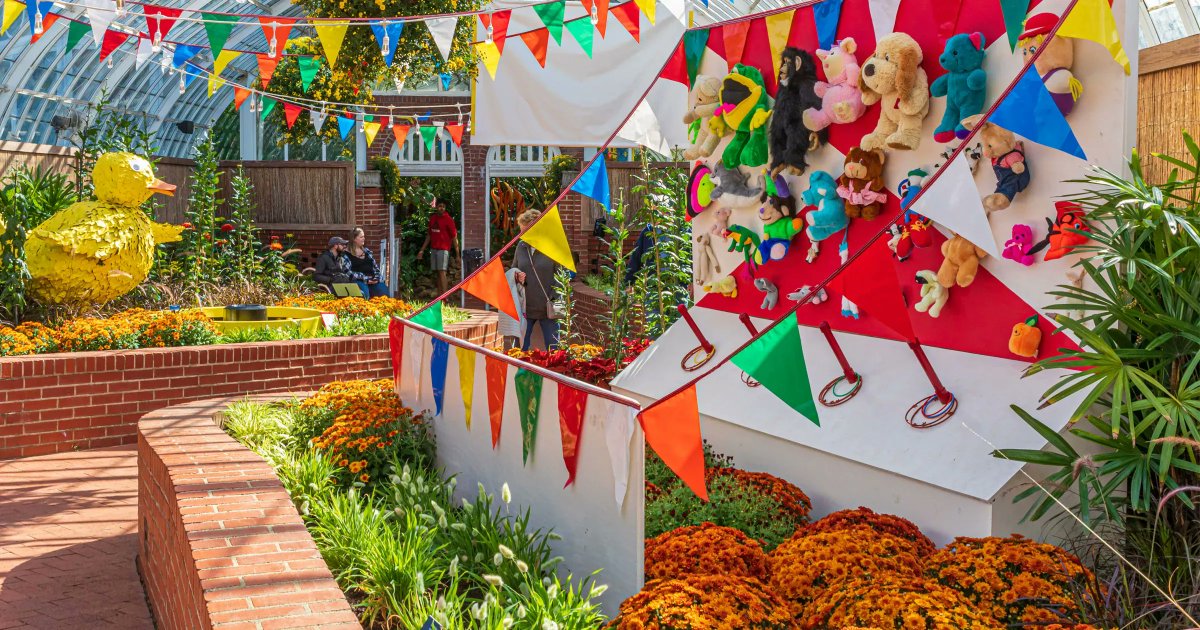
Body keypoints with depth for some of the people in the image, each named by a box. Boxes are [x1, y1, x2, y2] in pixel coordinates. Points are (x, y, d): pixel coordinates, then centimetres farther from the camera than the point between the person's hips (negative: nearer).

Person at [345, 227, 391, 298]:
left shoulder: (366, 251, 21)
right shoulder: (347, 254, 3)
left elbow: (375, 266, 19)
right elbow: (348, 272, -6)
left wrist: (377, 277, -2)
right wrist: (365, 279, -13)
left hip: (373, 280, 5)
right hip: (359, 280, -5)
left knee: (384, 293, -21)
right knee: (364, 294, -34)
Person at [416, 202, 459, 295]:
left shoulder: (448, 219, -6)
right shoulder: (432, 218, 13)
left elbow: (454, 237, -7)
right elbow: (429, 235, 21)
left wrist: (457, 255, -11)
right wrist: (422, 250, 19)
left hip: (443, 249, -6)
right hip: (433, 249, 6)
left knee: (442, 272, -13)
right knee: (438, 273, 6)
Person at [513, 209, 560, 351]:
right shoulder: (521, 246, 6)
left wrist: (555, 299, -14)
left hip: (547, 309, -4)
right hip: (525, 307, 4)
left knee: (553, 349, 5)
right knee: (520, 348, 8)